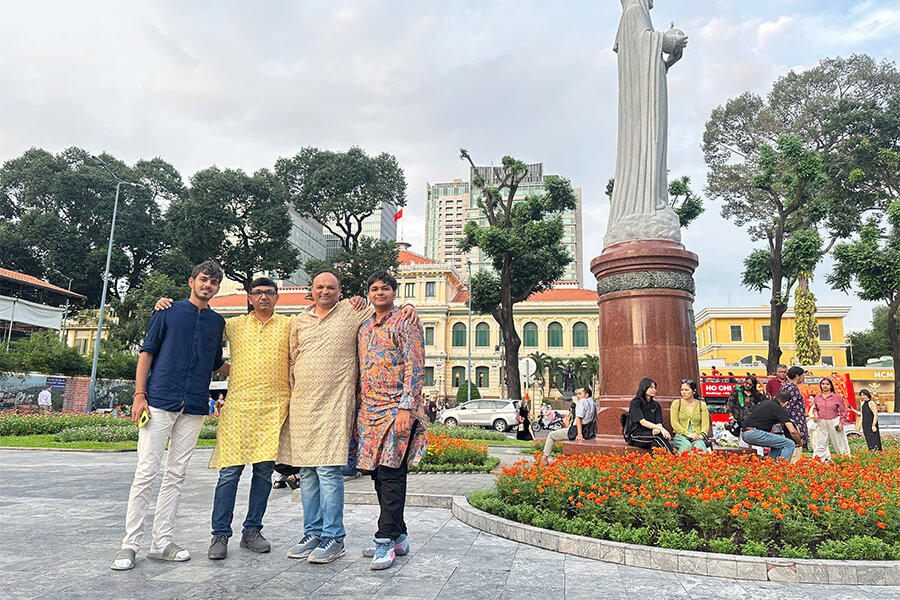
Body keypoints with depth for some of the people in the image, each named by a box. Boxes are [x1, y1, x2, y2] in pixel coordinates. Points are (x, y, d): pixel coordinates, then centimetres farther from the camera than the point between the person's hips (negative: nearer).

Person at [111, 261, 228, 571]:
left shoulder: (217, 322, 15)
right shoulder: (169, 310, 6)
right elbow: (147, 351, 3)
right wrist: (139, 394, -6)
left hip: (194, 407, 4)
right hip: (160, 400, -3)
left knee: (175, 475, 7)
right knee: (146, 472, -4)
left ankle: (162, 542, 15)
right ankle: (130, 544, 6)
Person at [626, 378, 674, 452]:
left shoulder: (656, 405, 15)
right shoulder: (635, 403, -3)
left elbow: (659, 423, 2)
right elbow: (642, 422, -16)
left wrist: (657, 429, -24)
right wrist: (661, 428, -27)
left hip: (650, 434, 4)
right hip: (636, 436, -4)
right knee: (659, 435, -31)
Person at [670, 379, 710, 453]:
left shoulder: (702, 405, 13)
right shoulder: (676, 403, 9)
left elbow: (705, 424, 6)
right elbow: (674, 423, 0)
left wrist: (702, 435, -15)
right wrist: (688, 434, -13)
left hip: (697, 437, 1)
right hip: (681, 435, -1)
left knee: (700, 446, -35)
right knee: (686, 446, -36)